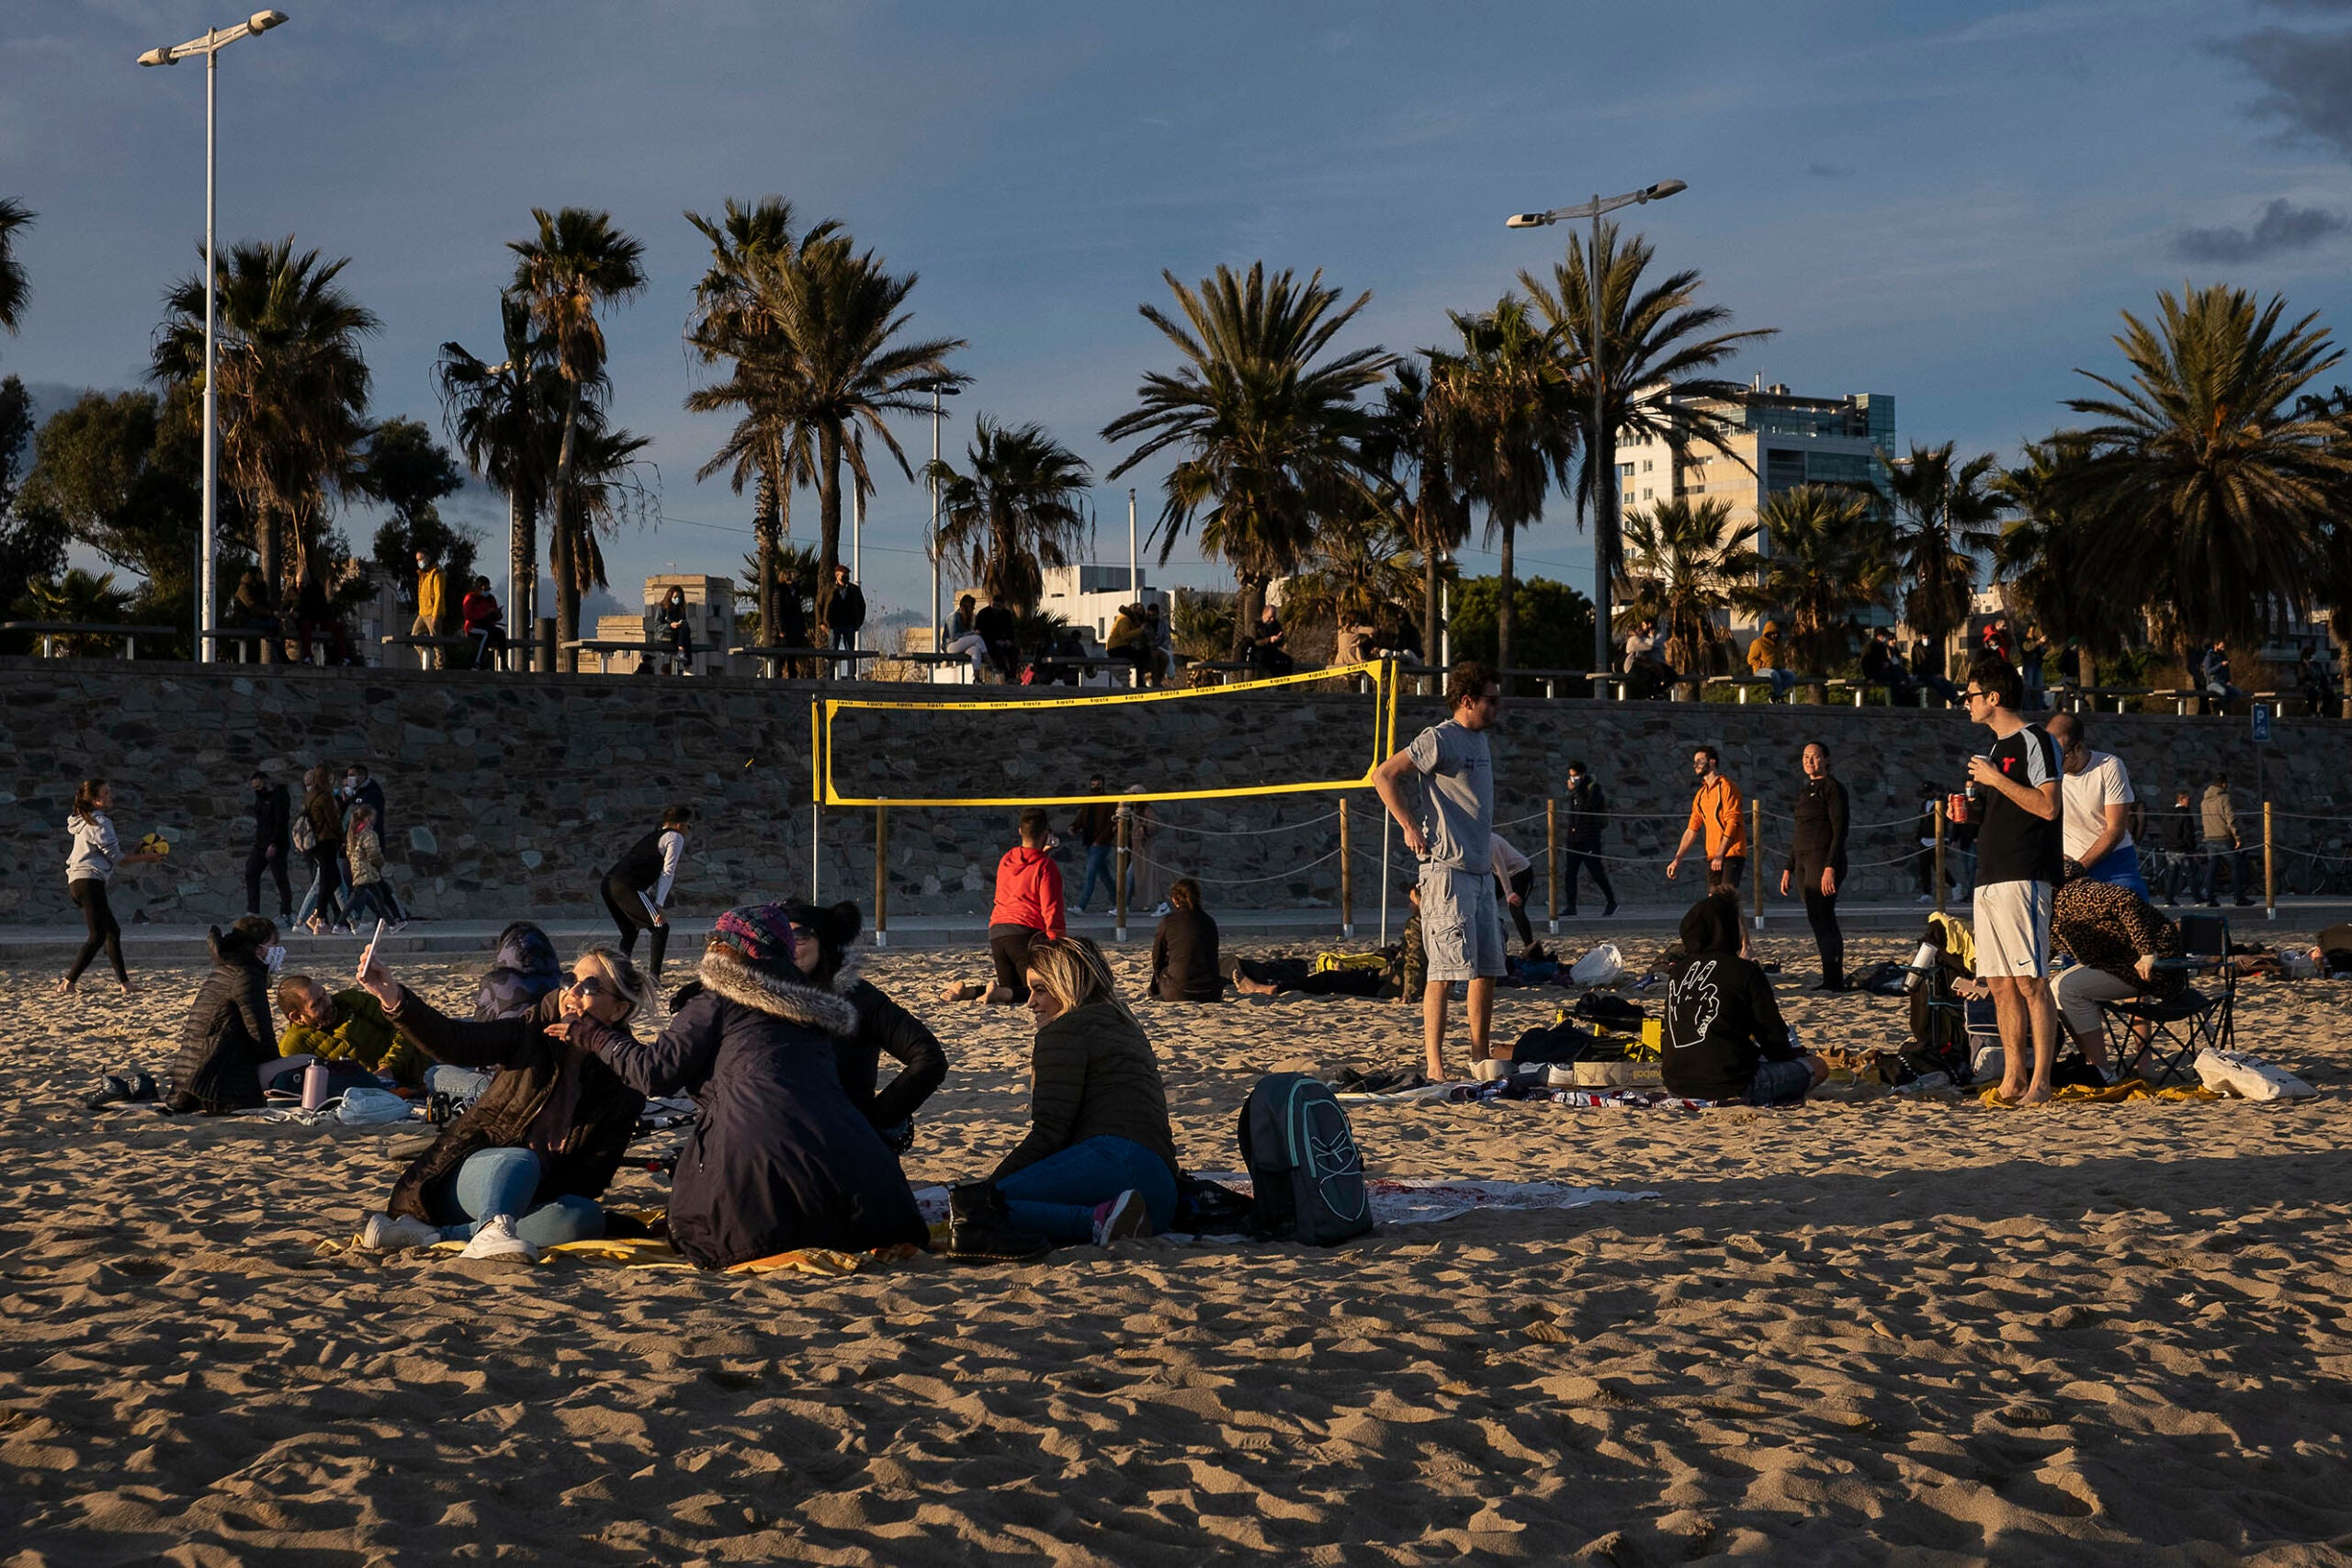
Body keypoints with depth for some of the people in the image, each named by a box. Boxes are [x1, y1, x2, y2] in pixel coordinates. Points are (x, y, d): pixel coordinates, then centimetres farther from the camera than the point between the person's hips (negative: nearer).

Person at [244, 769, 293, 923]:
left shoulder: (279, 797, -11)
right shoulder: (261, 798, 17)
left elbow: (281, 822, -19)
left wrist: (274, 844, -23)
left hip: (276, 846, -9)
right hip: (260, 845, 9)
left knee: (280, 879, -6)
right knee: (251, 875, 2)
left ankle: (287, 914, -3)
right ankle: (252, 912, 4)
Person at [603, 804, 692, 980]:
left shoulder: (653, 836, 30)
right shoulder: (675, 837, 5)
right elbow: (668, 872, -5)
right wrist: (659, 905, -10)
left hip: (609, 882, 8)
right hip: (626, 886, -8)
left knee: (630, 931, 25)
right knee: (661, 928, 2)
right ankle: (653, 975, -3)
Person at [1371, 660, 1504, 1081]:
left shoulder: (1480, 739, 17)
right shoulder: (1439, 739, -9)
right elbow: (1384, 775, -14)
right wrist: (1410, 826, -13)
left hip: (1481, 870, 9)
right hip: (1447, 869, -9)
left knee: (1487, 968, 9)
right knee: (1446, 969, -10)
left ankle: (1480, 1060, 17)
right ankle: (1434, 1066, -8)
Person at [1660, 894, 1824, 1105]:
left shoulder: (1677, 971, 7)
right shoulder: (1746, 972, -8)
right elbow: (1772, 1035, -3)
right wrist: (1795, 1056, 20)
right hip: (1729, 1086, -7)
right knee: (1818, 1067, 8)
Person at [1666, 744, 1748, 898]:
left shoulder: (1727, 787, -5)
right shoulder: (1700, 795, 18)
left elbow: (1732, 823, -13)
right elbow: (1692, 830, 20)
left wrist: (1720, 855, -19)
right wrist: (1677, 859, 14)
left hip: (1731, 853, -7)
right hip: (1713, 857, 7)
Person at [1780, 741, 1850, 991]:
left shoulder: (1832, 788, -6)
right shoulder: (1804, 792, 19)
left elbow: (1839, 830, -13)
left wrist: (1830, 867, -21)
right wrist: (1789, 869, 18)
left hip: (1824, 860, -8)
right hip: (1804, 862, 8)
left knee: (1820, 919, -13)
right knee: (1822, 922, 7)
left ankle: (1833, 979, -13)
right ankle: (1834, 980, 9)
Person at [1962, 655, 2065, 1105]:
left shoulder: (2034, 742, -6)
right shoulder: (1996, 748, 21)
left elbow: (2047, 806, -16)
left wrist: (1995, 779, -12)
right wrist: (1972, 812, 10)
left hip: (2024, 877, -9)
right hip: (1989, 878, 9)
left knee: (2031, 983, -10)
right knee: (2001, 984, 7)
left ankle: (2040, 1083, -11)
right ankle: (2012, 1081, 9)